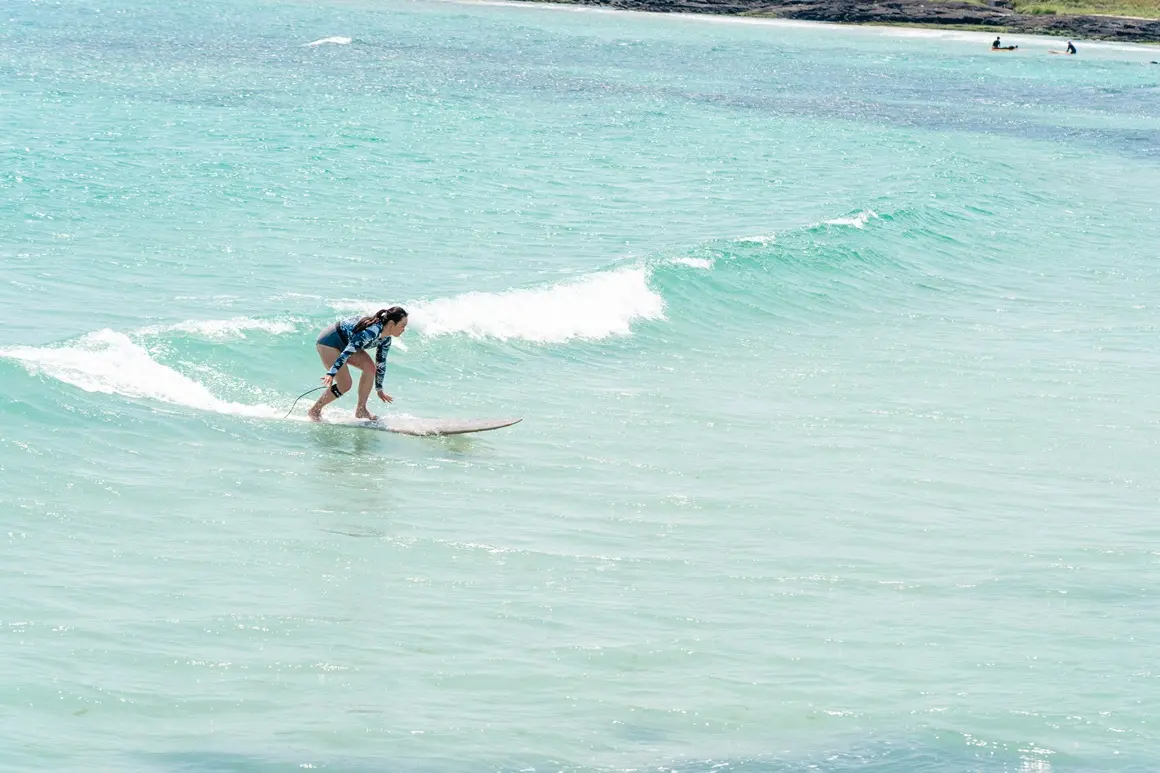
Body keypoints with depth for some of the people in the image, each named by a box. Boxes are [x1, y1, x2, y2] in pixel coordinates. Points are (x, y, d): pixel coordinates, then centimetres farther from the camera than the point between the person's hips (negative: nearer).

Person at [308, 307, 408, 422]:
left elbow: (381, 363, 11)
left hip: (345, 343, 9)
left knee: (370, 367, -8)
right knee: (345, 385, -14)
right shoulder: (372, 330, -32)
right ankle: (315, 410, 4)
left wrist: (379, 389, 17)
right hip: (328, 341, -9)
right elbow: (348, 351, -38)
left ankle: (361, 410, 0)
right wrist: (331, 373, -43)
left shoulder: (386, 339, -4)